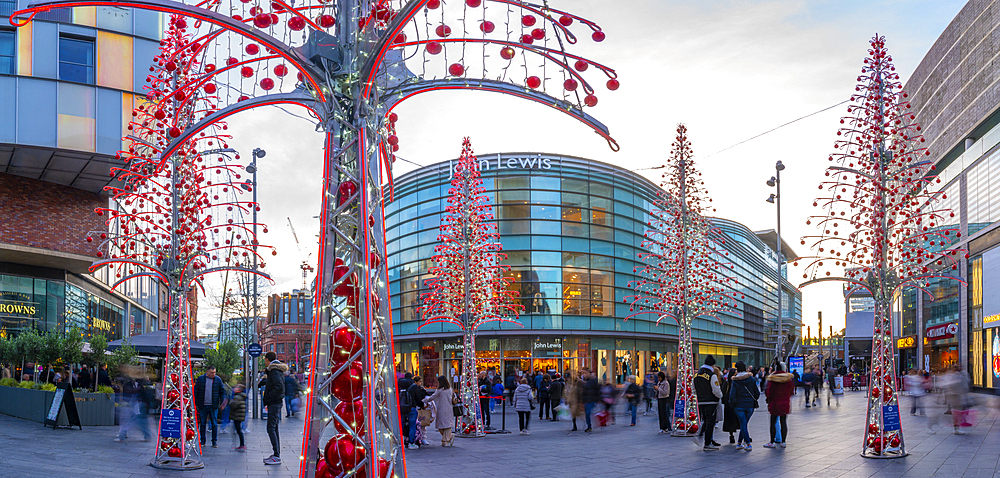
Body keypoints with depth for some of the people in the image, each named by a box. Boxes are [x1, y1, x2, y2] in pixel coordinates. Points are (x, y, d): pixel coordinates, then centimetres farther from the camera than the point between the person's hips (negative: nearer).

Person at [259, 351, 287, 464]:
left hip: (274, 404, -10)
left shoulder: (274, 371, -15)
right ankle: (276, 454, 17)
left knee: (271, 429, -11)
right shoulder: (278, 370, 16)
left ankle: (276, 456, -12)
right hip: (277, 403, 10)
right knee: (274, 429, 13)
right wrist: (260, 383, 50)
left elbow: (279, 387, -25)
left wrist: (267, 398, -17)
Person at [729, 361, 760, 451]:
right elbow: (757, 393, 2)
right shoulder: (752, 379, 0)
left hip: (739, 406, -2)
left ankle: (748, 444, -6)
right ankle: (739, 443, 18)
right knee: (744, 424, 13)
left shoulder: (734, 381, -7)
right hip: (750, 405, 2)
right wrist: (754, 400, 19)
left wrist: (731, 405, 3)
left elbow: (732, 395, -10)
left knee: (743, 424, 1)